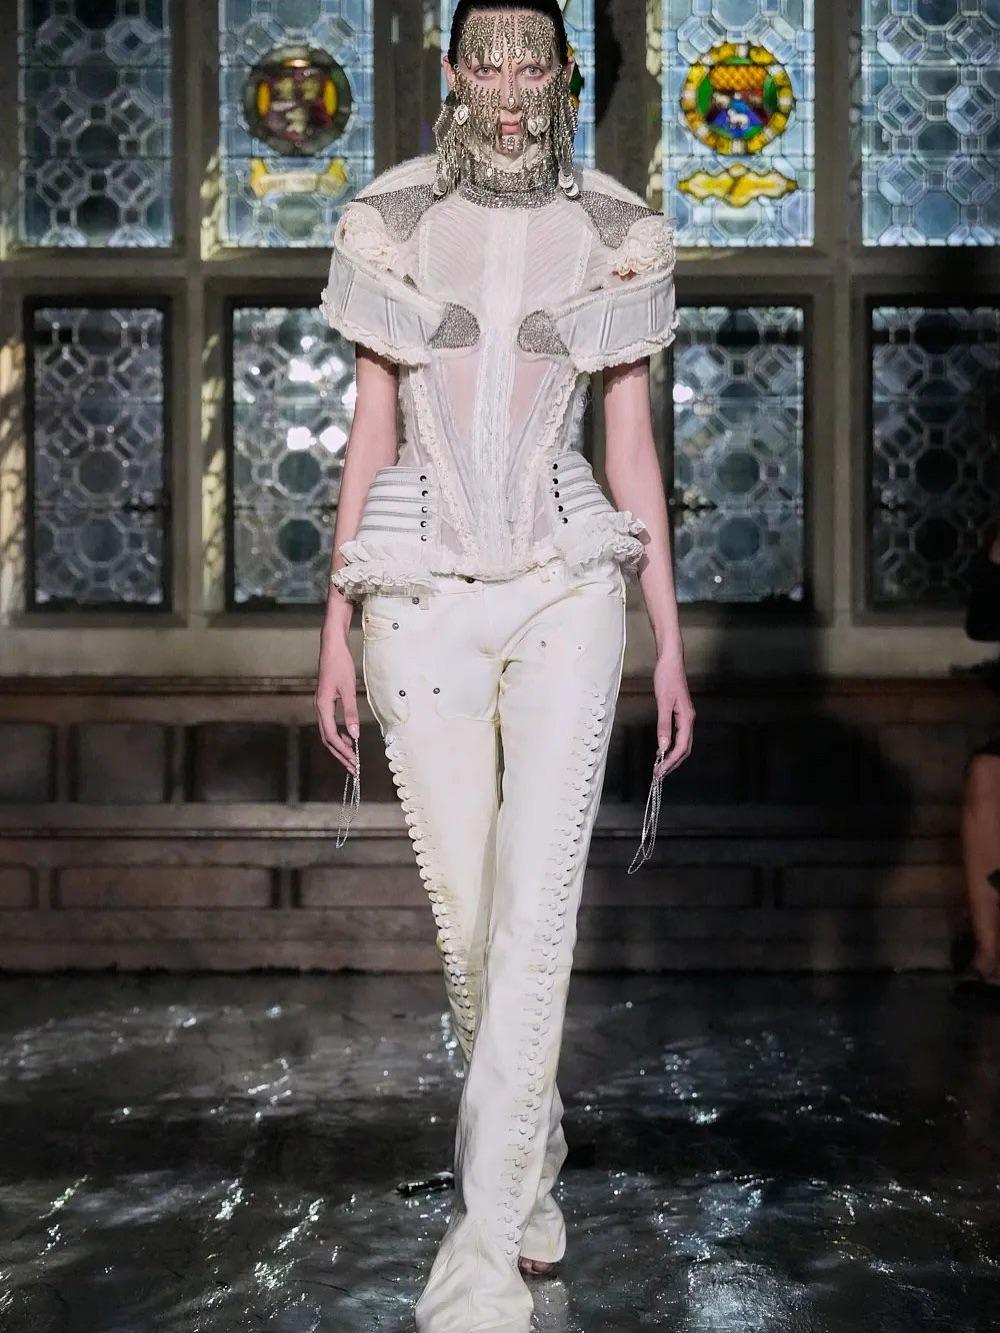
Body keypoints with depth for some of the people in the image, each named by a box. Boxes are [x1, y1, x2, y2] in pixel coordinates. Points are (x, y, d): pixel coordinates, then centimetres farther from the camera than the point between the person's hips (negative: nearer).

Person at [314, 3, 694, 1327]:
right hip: (420, 595, 1)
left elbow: (633, 447, 5)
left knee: (534, 911, -13)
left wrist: (669, 642, 4)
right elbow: (370, 433, 6)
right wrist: (336, 628, 3)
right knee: (466, 916, 7)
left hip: (567, 590, -1)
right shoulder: (389, 223, 3)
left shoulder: (617, 234, 2)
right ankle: (535, 1148, 32)